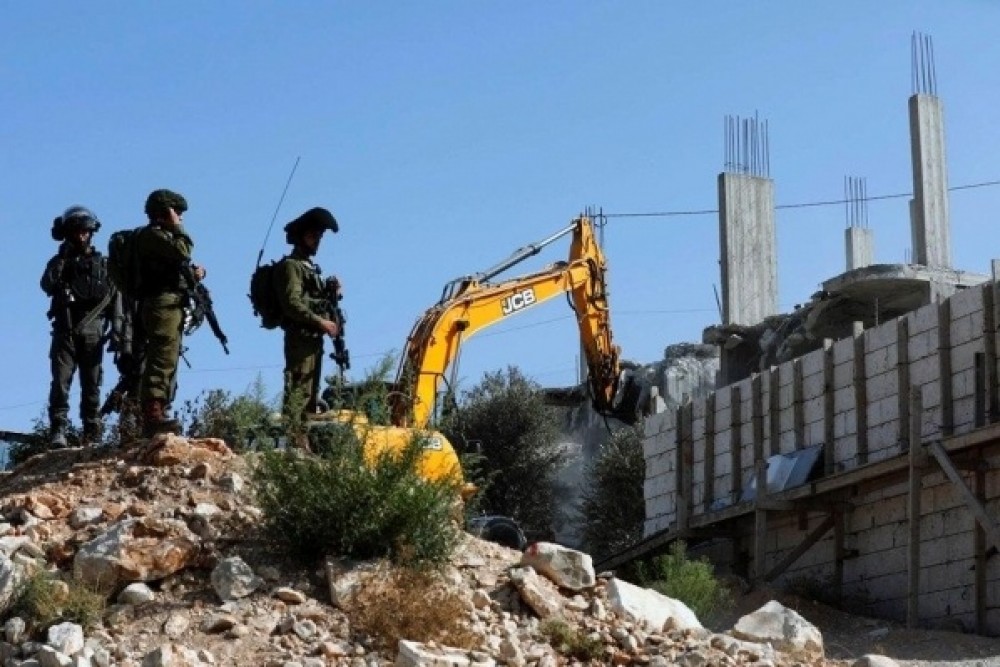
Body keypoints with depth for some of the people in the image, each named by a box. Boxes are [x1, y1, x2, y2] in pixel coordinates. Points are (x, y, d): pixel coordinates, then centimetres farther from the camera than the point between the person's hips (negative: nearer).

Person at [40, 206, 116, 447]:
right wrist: (62, 260, -9)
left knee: (91, 385, -2)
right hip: (65, 330, 0)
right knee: (61, 381, -11)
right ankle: (58, 431, -15)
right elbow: (47, 286, -4)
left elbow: (114, 297, 10)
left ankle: (92, 435, -2)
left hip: (92, 332, 0)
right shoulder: (59, 261, 15)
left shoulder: (102, 263, 14)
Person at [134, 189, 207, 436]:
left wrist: (194, 272, 4)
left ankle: (158, 415, 11)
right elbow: (182, 251, -20)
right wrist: (178, 227, -3)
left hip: (172, 306, 11)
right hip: (163, 302, -11)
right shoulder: (151, 234, -5)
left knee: (165, 361, 10)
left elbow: (177, 267, 25)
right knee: (162, 359, -18)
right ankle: (154, 415, -26)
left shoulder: (163, 236, 26)